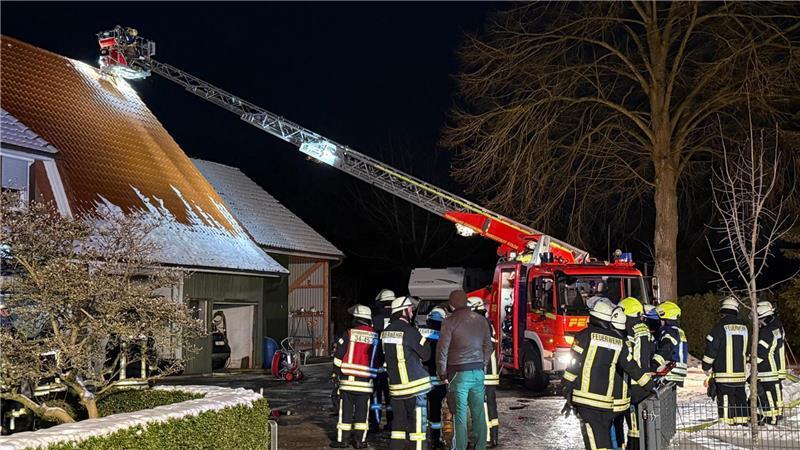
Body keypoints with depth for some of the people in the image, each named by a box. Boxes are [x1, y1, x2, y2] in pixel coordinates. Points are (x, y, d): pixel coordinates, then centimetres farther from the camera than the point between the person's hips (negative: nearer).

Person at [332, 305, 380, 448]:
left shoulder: (349, 334, -5)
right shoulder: (375, 337, 4)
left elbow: (338, 355, -4)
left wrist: (336, 372, 6)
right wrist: (375, 374, 18)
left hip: (348, 379, -2)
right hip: (366, 382, 2)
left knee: (345, 410, 5)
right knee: (362, 410, 7)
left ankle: (342, 439, 6)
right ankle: (359, 440, 8)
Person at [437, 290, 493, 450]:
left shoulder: (450, 321, -8)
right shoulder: (481, 320, 6)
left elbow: (442, 349, -8)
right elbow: (488, 345, 12)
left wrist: (442, 372, 2)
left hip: (459, 373, -4)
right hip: (478, 372, 4)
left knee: (460, 414, 0)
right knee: (479, 413, 10)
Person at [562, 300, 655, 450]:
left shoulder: (585, 335, -2)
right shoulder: (619, 341, 11)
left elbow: (574, 365, -6)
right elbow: (631, 367, 11)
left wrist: (567, 391, -2)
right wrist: (650, 385, 20)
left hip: (587, 397, -5)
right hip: (609, 401, 5)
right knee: (606, 435, 18)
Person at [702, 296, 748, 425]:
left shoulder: (720, 326, -11)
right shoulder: (744, 327, 8)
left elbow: (710, 350, -9)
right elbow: (748, 351, 18)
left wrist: (707, 369, 3)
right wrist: (747, 370, 29)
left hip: (723, 374, -6)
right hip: (741, 374, 6)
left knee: (725, 404, -4)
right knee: (740, 399, 14)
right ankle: (743, 424, 18)